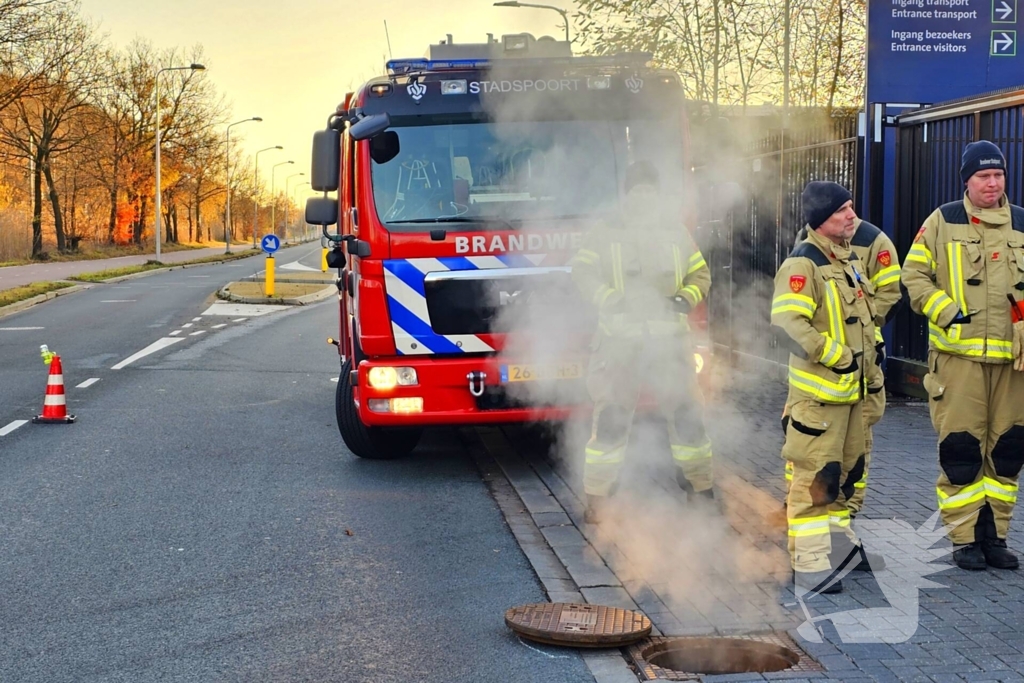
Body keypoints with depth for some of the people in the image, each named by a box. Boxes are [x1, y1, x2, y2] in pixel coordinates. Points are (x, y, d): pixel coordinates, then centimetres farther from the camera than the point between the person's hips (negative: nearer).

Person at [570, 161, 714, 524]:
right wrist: (609, 299, -24)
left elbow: (701, 274, 13)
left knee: (686, 411, 2)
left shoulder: (677, 235, 13)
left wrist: (686, 298, -8)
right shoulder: (604, 236, 6)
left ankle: (701, 487, 18)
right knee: (610, 418, -5)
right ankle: (597, 497, 4)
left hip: (669, 340, 2)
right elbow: (582, 270, -7)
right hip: (619, 340, -2)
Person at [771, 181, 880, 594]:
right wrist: (836, 356, -23)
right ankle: (809, 563, -3)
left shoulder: (849, 259, 13)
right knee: (815, 475, -7)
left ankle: (838, 539, 34)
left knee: (847, 469, 19)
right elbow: (786, 322, -29)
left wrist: (869, 346, 16)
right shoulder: (803, 265, -18)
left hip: (852, 388, 9)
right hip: (819, 390, -9)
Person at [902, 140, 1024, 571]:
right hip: (959, 355, -3)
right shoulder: (943, 222, 1)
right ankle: (964, 539, 9)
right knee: (960, 448, -3)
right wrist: (946, 311, -11)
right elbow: (914, 275, 1)